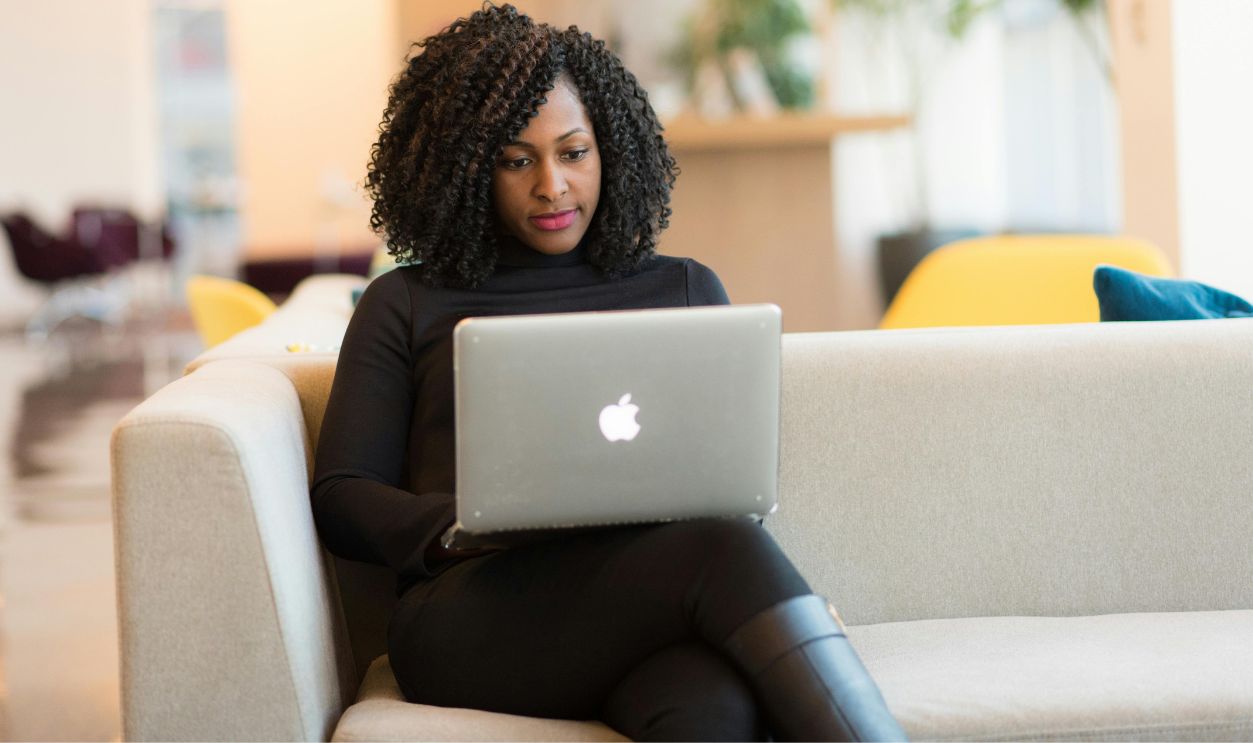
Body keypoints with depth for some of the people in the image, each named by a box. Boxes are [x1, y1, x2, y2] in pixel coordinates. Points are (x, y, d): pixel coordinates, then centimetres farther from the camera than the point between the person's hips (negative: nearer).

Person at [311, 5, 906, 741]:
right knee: (725, 552, -36)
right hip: (475, 613, -2)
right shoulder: (406, 307, 19)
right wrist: (461, 526, -11)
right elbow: (341, 499, 11)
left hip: (651, 591, 2)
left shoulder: (686, 290, 24)